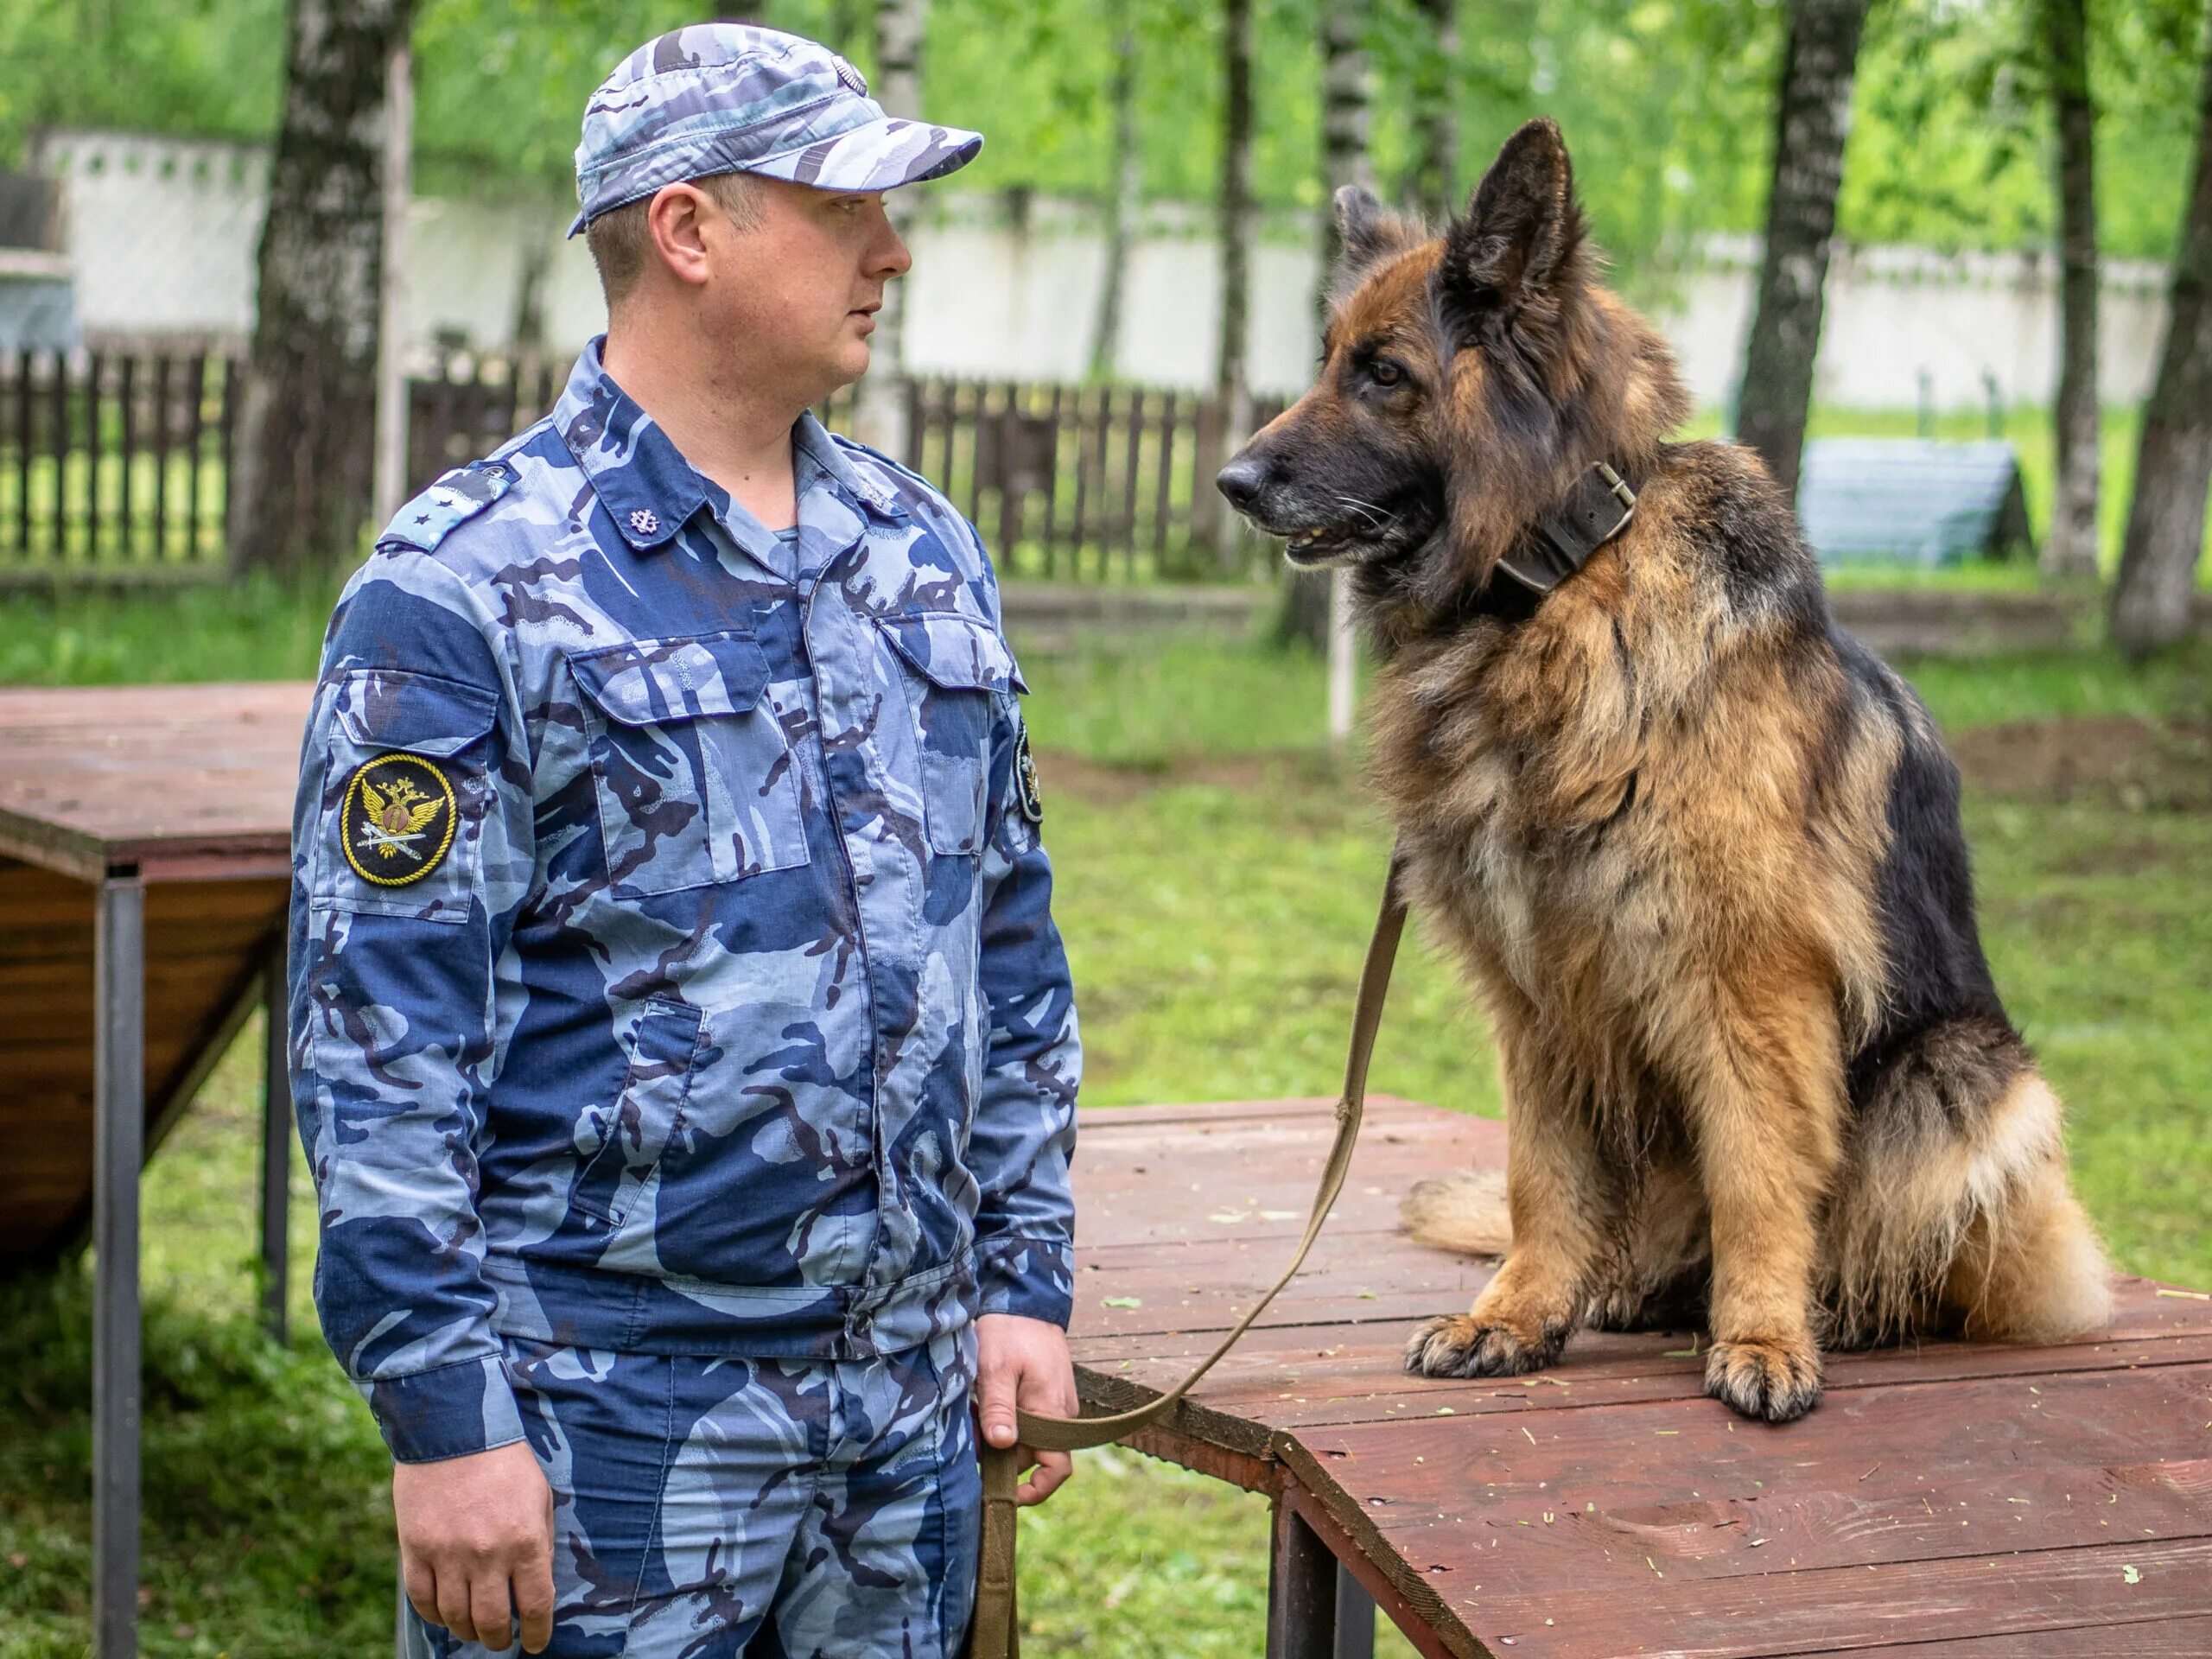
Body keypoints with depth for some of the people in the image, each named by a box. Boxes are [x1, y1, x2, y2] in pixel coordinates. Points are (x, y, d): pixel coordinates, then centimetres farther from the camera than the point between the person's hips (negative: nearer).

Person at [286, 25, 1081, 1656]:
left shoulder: (930, 555, 10)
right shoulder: (465, 588, -10)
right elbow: (378, 1033, -13)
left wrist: (1026, 1276, 11)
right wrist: (447, 1415, -15)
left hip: (915, 1403, 6)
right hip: (606, 1414, -6)